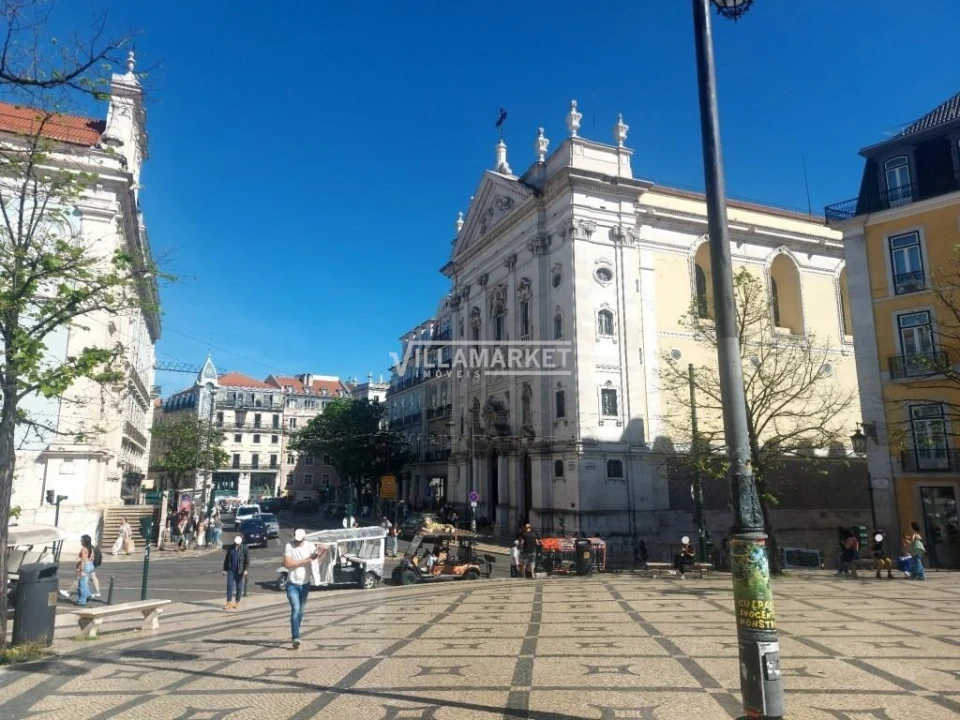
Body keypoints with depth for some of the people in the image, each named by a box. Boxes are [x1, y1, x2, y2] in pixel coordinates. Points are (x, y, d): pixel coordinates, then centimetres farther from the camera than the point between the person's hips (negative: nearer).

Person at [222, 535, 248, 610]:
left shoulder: (244, 548, -4)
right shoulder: (230, 548, 5)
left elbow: (247, 559, -6)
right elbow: (226, 559, 11)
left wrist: (245, 569, -13)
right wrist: (225, 569, 7)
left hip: (240, 571, -2)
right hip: (231, 570, 2)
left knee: (239, 587, 5)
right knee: (229, 586, -4)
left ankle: (237, 602, 17)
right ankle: (229, 603, -1)